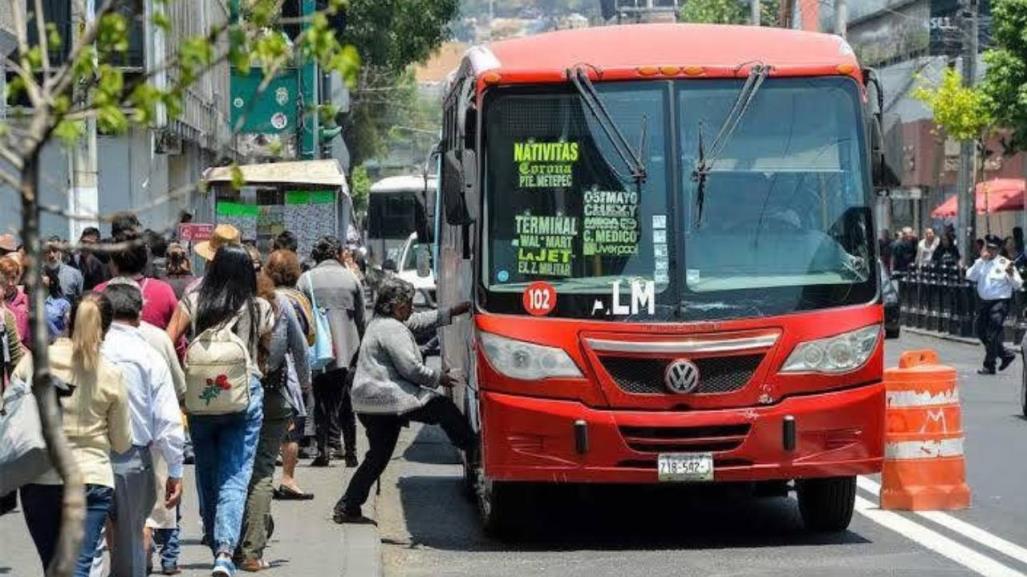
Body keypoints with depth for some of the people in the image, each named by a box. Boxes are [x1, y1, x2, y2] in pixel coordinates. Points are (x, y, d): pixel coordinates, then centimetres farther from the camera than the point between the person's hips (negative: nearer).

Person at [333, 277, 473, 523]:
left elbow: (418, 322, 29)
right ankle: (473, 450, 0)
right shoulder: (392, 330, -13)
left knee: (378, 456, 13)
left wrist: (452, 313, 28)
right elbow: (410, 368, -16)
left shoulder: (380, 323, 19)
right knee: (444, 408, -4)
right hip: (387, 399, -10)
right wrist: (439, 378, -2)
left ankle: (347, 507, 12)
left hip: (369, 401, 10)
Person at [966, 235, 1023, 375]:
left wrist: (1011, 274, -24)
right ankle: (1006, 355, 29)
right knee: (981, 331, 13)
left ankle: (989, 366, 2)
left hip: (999, 302, -6)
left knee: (993, 335, -7)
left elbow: (1018, 285, -5)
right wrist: (981, 260, -11)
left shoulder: (1005, 263, -5)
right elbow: (970, 276, -6)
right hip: (983, 302, 7)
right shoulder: (981, 262, 9)